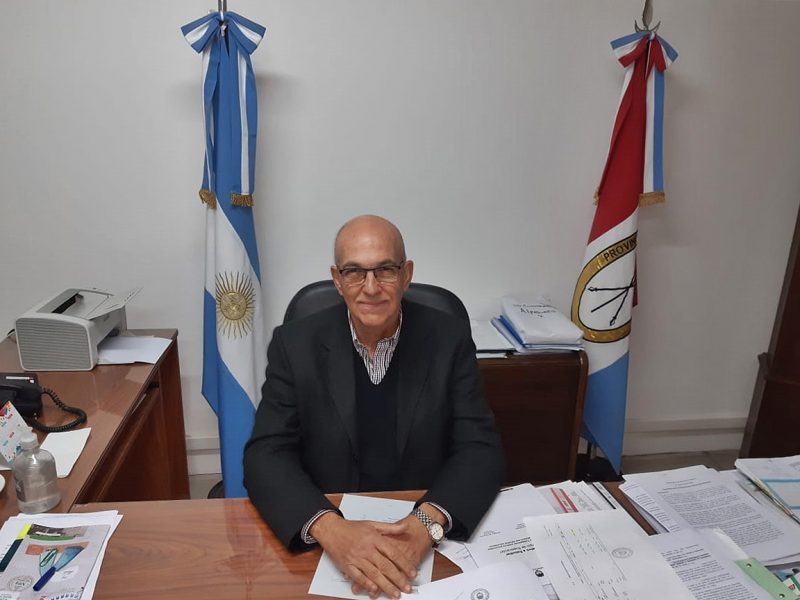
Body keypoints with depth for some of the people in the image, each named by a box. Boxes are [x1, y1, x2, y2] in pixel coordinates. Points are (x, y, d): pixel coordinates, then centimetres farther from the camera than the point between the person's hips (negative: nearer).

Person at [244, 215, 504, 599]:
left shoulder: (448, 339, -5)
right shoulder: (295, 344, -5)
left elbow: (480, 450, -6)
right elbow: (266, 455, -8)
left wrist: (429, 521, -24)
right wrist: (329, 527, -25)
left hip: (428, 540, 0)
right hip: (327, 541, 0)